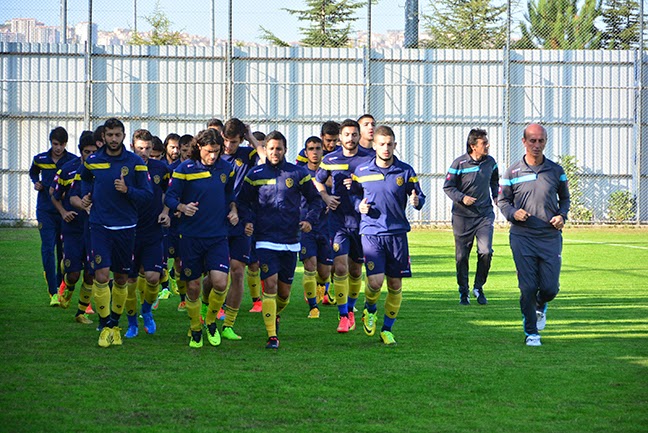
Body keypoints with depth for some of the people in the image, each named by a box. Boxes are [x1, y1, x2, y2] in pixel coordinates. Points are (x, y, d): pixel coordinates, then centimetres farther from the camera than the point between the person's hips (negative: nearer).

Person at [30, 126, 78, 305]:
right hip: (45, 210, 1)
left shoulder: (73, 161, -4)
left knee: (63, 250, 6)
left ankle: (60, 285, 25)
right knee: (48, 249, -10)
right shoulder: (40, 159, 3)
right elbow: (33, 172, 25)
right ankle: (53, 292, -11)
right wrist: (36, 182, 4)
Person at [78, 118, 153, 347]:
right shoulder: (92, 161, 3)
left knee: (121, 279, 9)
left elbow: (147, 195, -3)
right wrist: (86, 194, 10)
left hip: (125, 227, 0)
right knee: (101, 275, -13)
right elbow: (84, 178, 27)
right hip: (99, 226, 0)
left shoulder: (135, 162, -3)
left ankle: (115, 324, 26)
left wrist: (127, 190, -18)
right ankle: (105, 326, -3)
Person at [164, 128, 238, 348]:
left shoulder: (226, 169, 5)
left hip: (218, 236, 2)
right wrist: (182, 207, -23)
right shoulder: (184, 170, -6)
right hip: (191, 237, -2)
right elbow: (170, 198, -4)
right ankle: (195, 330, 23)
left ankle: (211, 321, 12)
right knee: (193, 287, 3)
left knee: (220, 282, -14)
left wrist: (233, 210, 5)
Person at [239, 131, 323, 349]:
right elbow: (244, 201, 12)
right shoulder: (255, 175, 2)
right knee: (270, 284, -15)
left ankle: (275, 315, 42)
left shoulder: (298, 173, 3)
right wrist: (248, 220, -6)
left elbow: (315, 199, 11)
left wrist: (309, 219, -5)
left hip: (290, 241, 2)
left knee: (284, 290, 9)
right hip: (266, 239, -2)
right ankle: (272, 336, -13)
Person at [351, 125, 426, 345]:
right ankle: (369, 310, 20)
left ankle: (387, 328, 19)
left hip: (397, 232, 1)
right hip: (371, 233, -1)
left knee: (395, 284, 4)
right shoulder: (362, 171, 3)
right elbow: (353, 194, 17)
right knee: (375, 281, -13)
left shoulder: (405, 171, 2)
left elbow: (419, 196, 8)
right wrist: (359, 205, -4)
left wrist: (417, 201, -16)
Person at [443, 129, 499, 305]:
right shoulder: (459, 164, -10)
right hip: (462, 217, -2)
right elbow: (447, 187, -5)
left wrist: (496, 196, 7)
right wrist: (462, 198, -20)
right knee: (462, 256, 4)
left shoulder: (490, 162, 4)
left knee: (486, 252, -12)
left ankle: (478, 287, 8)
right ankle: (463, 291, 20)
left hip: (485, 214, 2)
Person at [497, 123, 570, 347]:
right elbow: (502, 200, 11)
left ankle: (540, 307, 34)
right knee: (528, 287, -5)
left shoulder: (556, 171, 6)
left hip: (551, 236, 1)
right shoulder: (513, 172, 2)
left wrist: (562, 216, -1)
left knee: (550, 288, -2)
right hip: (522, 237, -1)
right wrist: (513, 213, -10)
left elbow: (565, 198, 18)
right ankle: (531, 332, 11)